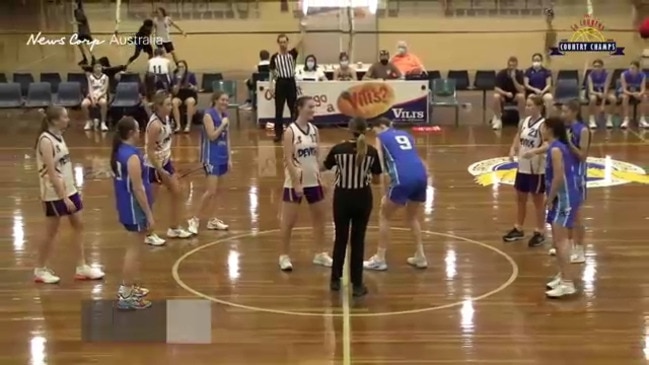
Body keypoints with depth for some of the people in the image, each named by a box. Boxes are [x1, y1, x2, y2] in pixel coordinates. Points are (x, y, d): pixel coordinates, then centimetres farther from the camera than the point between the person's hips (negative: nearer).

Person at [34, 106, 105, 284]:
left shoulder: (58, 136, 7)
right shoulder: (46, 141, -20)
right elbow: (51, 173, -21)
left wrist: (69, 194, 14)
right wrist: (64, 198, -21)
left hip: (69, 189, 9)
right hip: (55, 193, -9)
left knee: (78, 225, 10)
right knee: (51, 231, 3)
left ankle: (81, 267, 18)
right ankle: (40, 270, 18)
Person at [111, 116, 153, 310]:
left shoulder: (119, 151, 7)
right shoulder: (132, 156, -22)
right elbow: (137, 189, -22)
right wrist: (149, 214, -17)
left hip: (126, 206, 10)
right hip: (134, 207, -10)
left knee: (133, 248, 21)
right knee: (134, 250, -3)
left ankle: (128, 287, 32)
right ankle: (126, 295, 1)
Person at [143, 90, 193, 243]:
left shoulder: (166, 118, -1)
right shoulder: (155, 125, -27)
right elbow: (150, 151, -24)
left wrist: (166, 163, 16)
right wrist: (160, 171, -21)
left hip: (165, 162, 9)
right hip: (153, 166, -9)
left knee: (177, 193, 14)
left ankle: (174, 229, 26)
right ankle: (149, 235, 17)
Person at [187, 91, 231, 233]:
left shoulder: (225, 115, 10)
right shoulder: (208, 115, -12)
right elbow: (212, 136, -19)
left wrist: (229, 158, 11)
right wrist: (223, 124, -15)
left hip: (222, 157, 8)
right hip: (211, 157, -8)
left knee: (218, 190, 11)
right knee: (211, 191, -12)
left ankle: (211, 220, 19)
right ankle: (195, 219, -2)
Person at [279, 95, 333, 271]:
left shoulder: (314, 130, 5)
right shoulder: (291, 131, -12)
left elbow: (317, 156, 10)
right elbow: (288, 160, -15)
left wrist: (321, 177, 4)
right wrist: (297, 183, -19)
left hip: (313, 182, 6)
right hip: (295, 183, -6)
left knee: (320, 218, 12)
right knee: (289, 221, 1)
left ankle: (321, 254, 24)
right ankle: (284, 256, 13)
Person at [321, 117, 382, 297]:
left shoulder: (338, 149, -9)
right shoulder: (372, 152, -8)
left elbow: (323, 168, 8)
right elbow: (376, 180, -1)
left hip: (342, 198, 0)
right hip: (362, 199, 0)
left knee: (340, 239, 15)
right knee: (358, 240, 8)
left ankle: (335, 280, 25)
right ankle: (357, 284, 9)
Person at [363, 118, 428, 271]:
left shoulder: (381, 137, 14)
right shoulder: (406, 135, 28)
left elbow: (380, 166, 5)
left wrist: (385, 195, 4)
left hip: (403, 178, -5)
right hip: (421, 175, 6)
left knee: (384, 217, 12)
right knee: (412, 217, 27)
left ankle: (380, 259, 13)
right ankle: (420, 256, 24)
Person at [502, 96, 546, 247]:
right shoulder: (524, 122, 5)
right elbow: (518, 139, 15)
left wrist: (533, 152, -40)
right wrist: (513, 149, -5)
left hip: (537, 169, -7)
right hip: (523, 167, 7)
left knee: (538, 200, 5)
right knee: (520, 198, 16)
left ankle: (540, 232, 15)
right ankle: (518, 229, 30)